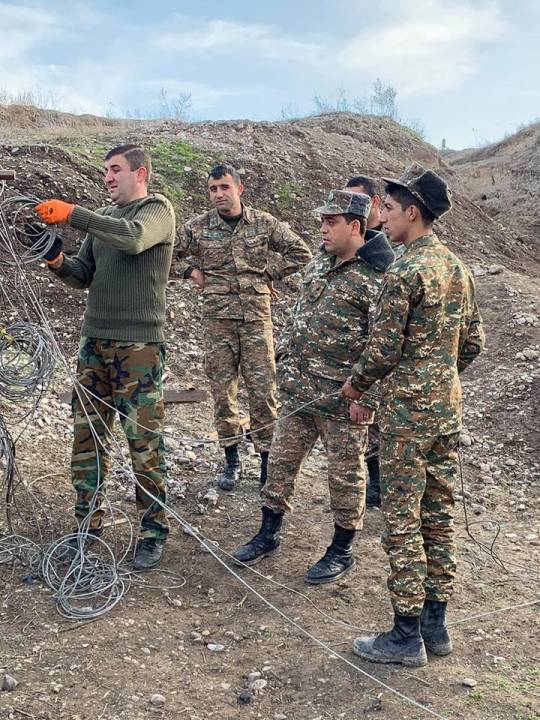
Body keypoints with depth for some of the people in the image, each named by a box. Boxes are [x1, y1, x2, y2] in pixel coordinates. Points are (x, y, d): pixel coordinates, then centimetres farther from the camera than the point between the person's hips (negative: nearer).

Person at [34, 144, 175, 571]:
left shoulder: (158, 209, -1)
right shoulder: (102, 217, 19)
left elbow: (133, 237, -23)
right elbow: (84, 276, 17)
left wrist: (72, 214, -24)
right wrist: (58, 260, -3)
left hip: (139, 345, -6)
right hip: (95, 342, 7)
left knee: (145, 442, -2)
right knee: (87, 436, 8)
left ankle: (154, 531, 11)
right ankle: (88, 526, 21)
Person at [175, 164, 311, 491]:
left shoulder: (264, 223, 3)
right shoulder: (197, 227, 5)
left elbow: (300, 252, 9)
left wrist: (270, 273, 4)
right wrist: (192, 270, 4)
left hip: (256, 316, -1)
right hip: (217, 317, 1)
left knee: (264, 390, -1)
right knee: (222, 390, 5)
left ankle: (268, 458, 12)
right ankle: (232, 460, 18)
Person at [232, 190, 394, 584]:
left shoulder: (378, 278, -16)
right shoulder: (318, 264, 10)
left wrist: (367, 398, -20)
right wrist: (284, 357, 17)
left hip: (343, 401, -8)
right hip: (298, 392, 8)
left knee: (345, 476, 8)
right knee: (281, 461, 16)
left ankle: (342, 551, 26)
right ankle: (269, 535, 33)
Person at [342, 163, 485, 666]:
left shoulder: (405, 272, -16)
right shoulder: (457, 267, 9)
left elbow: (383, 350, -17)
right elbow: (473, 342, 14)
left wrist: (355, 385, 1)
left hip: (407, 410, -8)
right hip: (448, 407, 8)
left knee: (402, 522, 1)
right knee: (438, 516, 14)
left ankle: (406, 636, 12)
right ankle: (435, 624, 26)